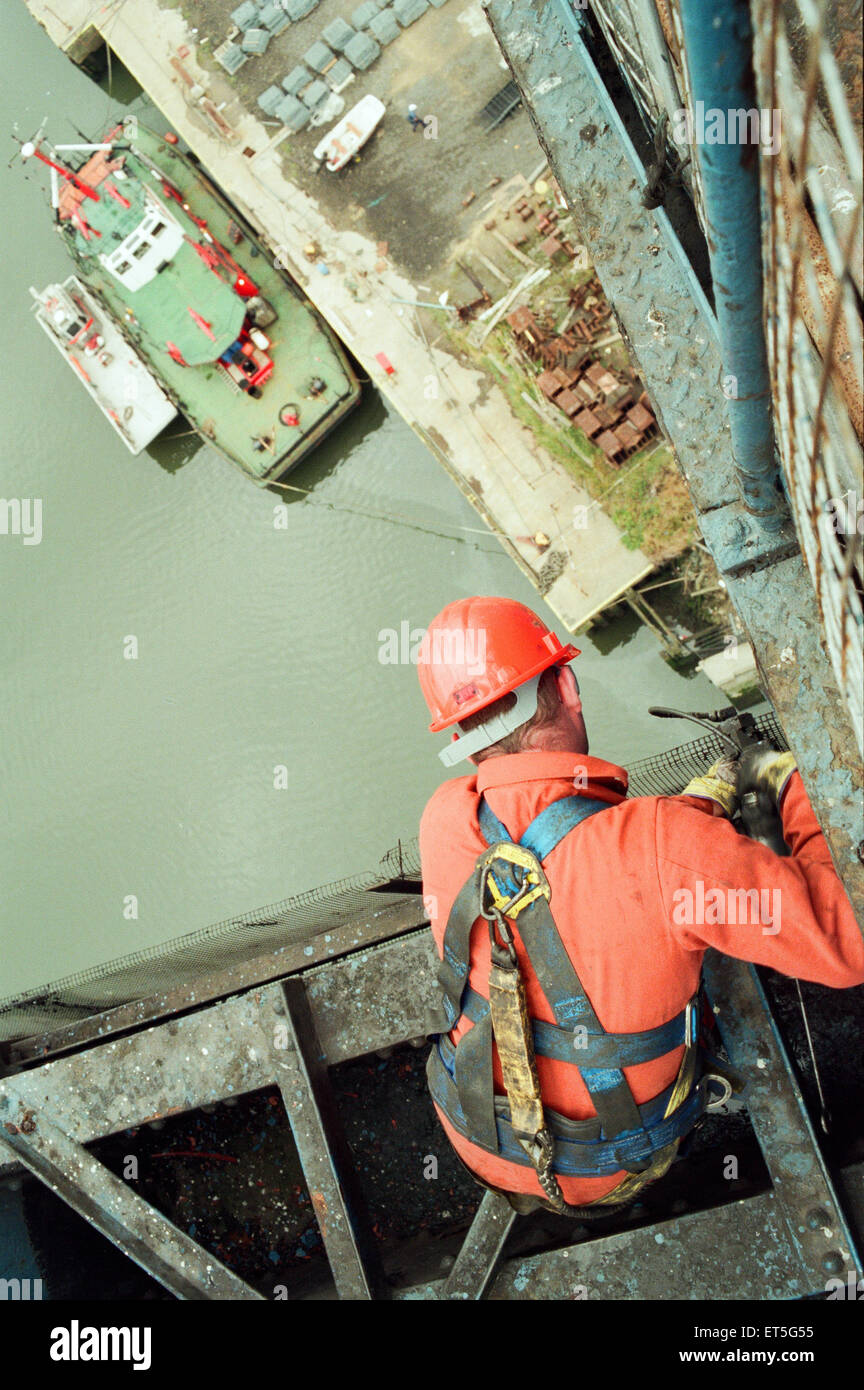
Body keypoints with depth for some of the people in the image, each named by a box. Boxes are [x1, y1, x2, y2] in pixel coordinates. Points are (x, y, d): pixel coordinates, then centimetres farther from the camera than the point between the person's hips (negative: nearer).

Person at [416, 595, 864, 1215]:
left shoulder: (445, 821, -22)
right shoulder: (664, 848, -39)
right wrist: (793, 786, -17)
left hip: (479, 1140, 4)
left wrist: (698, 803, 1)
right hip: (607, 1172, -3)